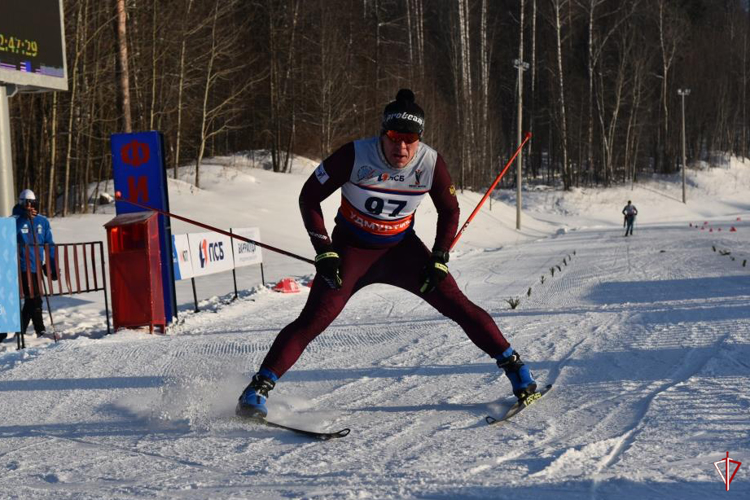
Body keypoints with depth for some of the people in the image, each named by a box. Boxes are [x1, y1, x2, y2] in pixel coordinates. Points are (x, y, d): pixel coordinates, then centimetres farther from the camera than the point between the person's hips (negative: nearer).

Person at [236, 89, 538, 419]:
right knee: (313, 320, -16)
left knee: (458, 306, -5)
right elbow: (309, 197, -13)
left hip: (401, 248, 3)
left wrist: (438, 261, -6)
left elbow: (449, 212, 2)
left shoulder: (431, 163, -17)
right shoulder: (355, 156, -25)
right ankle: (257, 390, -9)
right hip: (352, 249, -2)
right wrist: (324, 253, -18)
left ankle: (513, 366, 12)